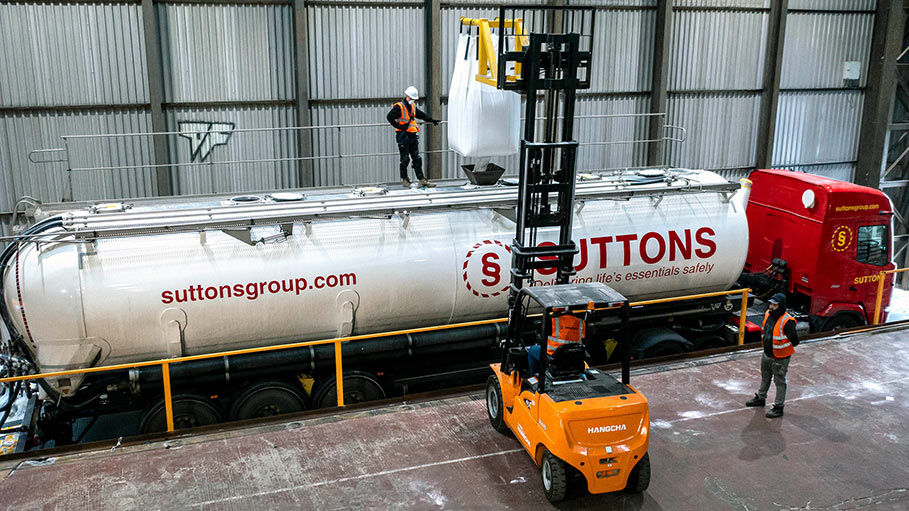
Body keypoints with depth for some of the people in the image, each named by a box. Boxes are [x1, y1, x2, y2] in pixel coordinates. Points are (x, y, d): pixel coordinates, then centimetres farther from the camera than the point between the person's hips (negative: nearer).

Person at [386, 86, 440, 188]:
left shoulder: (413, 107, 15)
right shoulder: (399, 107, -9)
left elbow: (421, 115, 31)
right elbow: (389, 117, -19)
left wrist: (432, 120, 35)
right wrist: (399, 126, -20)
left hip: (413, 135, 7)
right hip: (403, 136, -7)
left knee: (417, 158, 5)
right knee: (405, 158, -1)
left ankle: (422, 179, 5)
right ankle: (404, 179, 9)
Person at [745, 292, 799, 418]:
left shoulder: (787, 321, -28)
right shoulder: (768, 315, -4)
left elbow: (795, 341, -20)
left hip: (780, 358, -8)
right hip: (767, 355, 8)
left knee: (780, 382, 7)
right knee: (765, 377, 26)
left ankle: (779, 407, 20)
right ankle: (760, 398, 45)